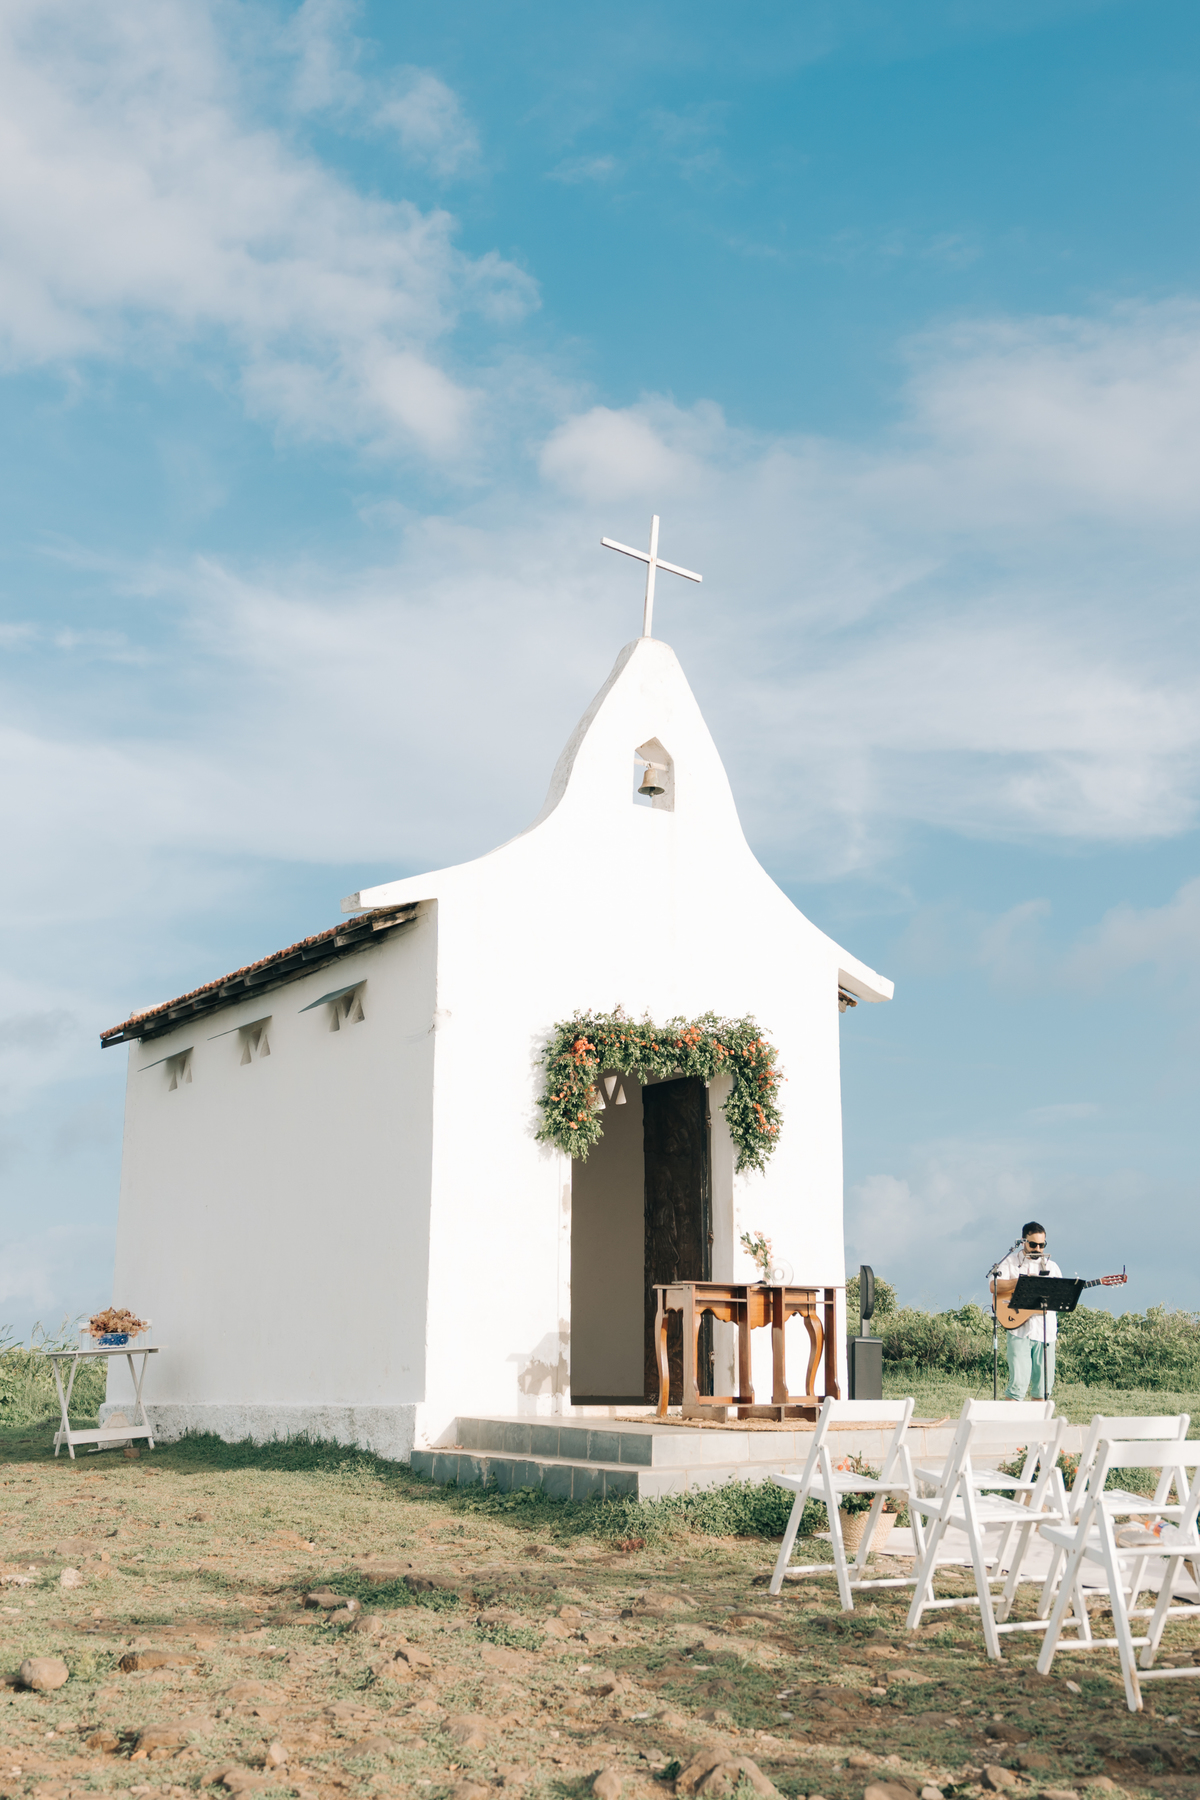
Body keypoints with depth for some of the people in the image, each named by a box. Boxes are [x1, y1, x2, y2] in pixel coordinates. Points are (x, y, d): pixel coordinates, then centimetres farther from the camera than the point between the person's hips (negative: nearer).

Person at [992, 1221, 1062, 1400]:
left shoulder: (1051, 1266, 16)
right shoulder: (1011, 1262, 5)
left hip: (1045, 1331, 4)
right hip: (1019, 1330, -4)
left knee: (1044, 1385, 3)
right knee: (1018, 1382, -12)